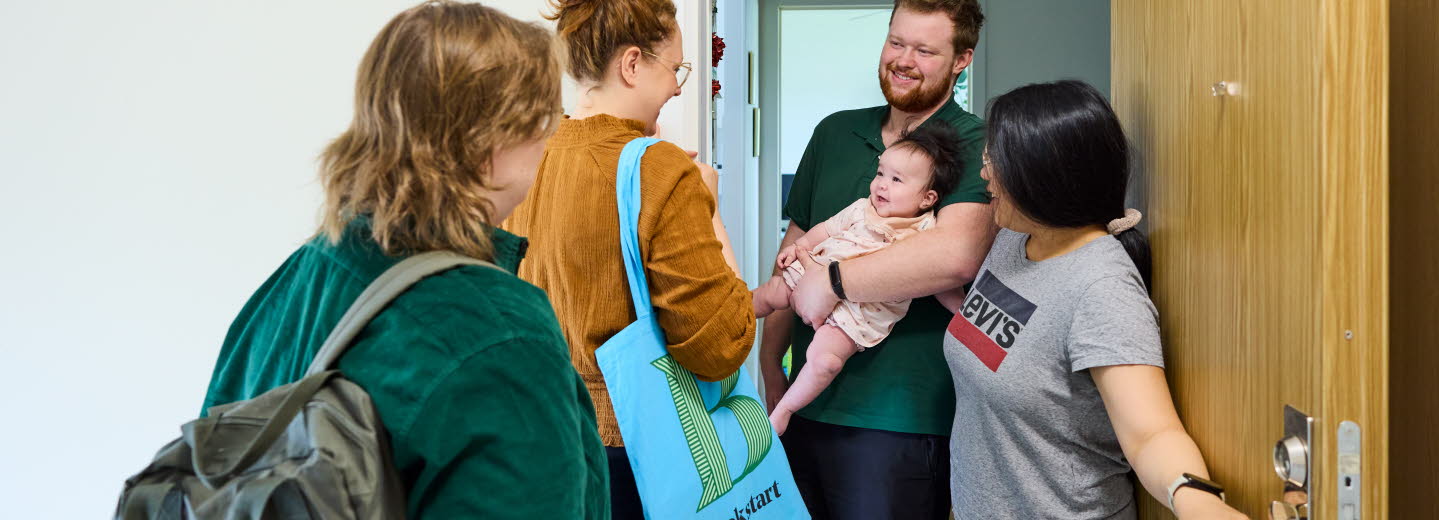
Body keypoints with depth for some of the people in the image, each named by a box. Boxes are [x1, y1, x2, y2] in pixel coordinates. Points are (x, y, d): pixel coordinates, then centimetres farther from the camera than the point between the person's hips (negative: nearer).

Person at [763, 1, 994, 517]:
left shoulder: (973, 147, -9)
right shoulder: (835, 132, 12)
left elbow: (956, 255, -27)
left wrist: (831, 282, -22)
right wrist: (770, 362, 9)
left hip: (898, 420, -5)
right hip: (808, 404, 6)